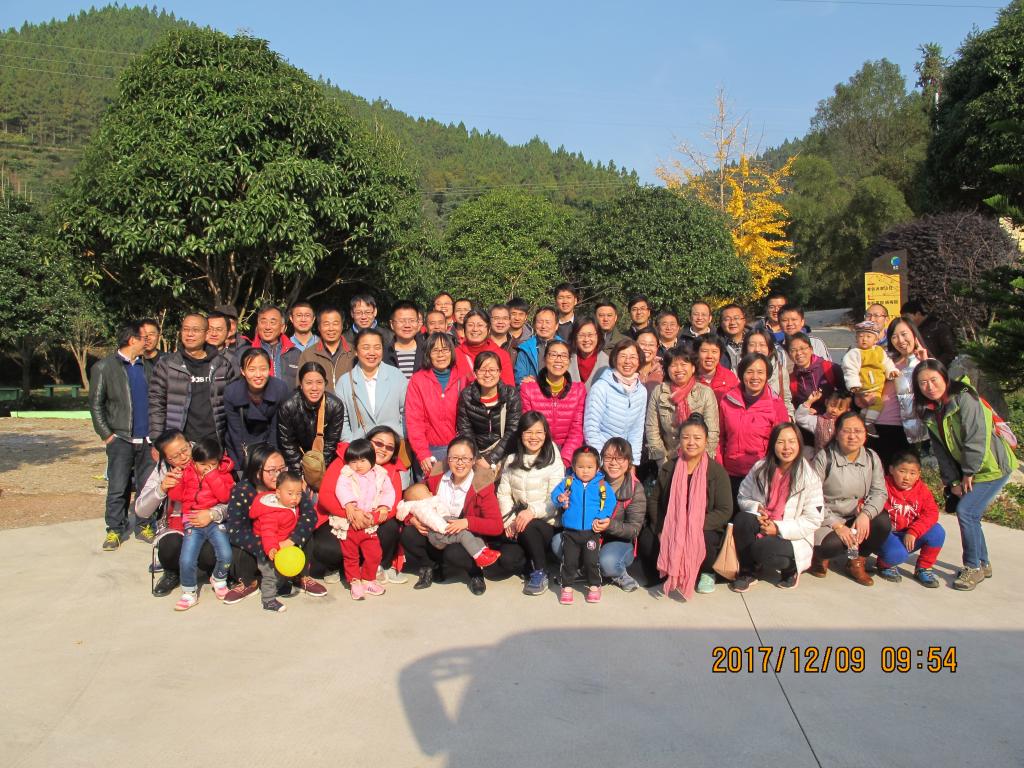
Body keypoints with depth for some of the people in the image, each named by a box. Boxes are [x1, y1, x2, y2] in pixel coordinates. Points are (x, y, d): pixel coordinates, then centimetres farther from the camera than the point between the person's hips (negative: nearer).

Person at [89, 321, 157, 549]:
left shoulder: (146, 366, 11)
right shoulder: (104, 367, 1)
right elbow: (95, 404, 1)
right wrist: (106, 434, -6)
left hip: (147, 438, 3)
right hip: (121, 438, -3)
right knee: (117, 488, -2)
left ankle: (143, 526, 17)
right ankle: (114, 530, 9)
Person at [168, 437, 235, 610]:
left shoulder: (223, 474, 3)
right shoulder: (186, 472, 8)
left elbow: (225, 496, -13)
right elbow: (175, 496, 6)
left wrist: (212, 475, -16)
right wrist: (176, 480, -11)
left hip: (215, 519, -1)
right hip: (192, 522, 1)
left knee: (226, 555, -19)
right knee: (186, 560, -15)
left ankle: (218, 579, 15)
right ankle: (189, 592, 11)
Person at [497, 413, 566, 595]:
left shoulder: (554, 463, -3)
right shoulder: (512, 461, 10)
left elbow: (555, 501, -11)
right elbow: (503, 493, 5)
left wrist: (532, 512, -27)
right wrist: (509, 519, -10)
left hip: (546, 524, -3)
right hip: (518, 523, 3)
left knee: (527, 527, -36)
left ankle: (540, 573, -15)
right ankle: (532, 559, 11)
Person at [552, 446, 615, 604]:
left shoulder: (602, 485, 0)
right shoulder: (568, 482, 3)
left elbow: (610, 502, -3)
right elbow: (555, 493, 1)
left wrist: (602, 517, -16)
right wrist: (560, 499, -22)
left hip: (592, 532, -1)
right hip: (570, 532, 1)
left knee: (592, 560, 0)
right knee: (568, 560, 3)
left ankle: (594, 586, 20)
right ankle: (566, 587, 18)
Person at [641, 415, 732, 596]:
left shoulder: (717, 471, -4)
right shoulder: (668, 468, 6)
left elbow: (725, 511, -8)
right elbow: (653, 500, 9)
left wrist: (696, 527, -21)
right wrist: (661, 528, -9)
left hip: (704, 530, -2)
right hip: (669, 529, 2)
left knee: (701, 543, -36)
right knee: (646, 541, -27)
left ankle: (707, 572, 2)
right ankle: (669, 570, 4)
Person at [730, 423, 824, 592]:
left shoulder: (809, 478, -9)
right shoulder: (760, 469, 0)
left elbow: (813, 520, -10)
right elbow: (742, 497, 9)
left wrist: (779, 528, -19)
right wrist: (755, 508, -13)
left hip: (793, 539, -3)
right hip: (761, 527, 4)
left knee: (762, 548, -33)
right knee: (742, 519, -28)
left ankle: (790, 569, 2)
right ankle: (747, 572, -9)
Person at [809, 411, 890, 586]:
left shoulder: (872, 458, 2)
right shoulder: (824, 457, -12)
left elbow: (879, 492, -3)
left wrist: (866, 514, -23)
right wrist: (837, 525, -22)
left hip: (856, 518, 5)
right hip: (826, 520, -5)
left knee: (883, 522, -22)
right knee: (833, 543, -33)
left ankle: (857, 562, 4)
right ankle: (819, 557, 8)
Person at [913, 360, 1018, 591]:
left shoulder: (964, 399, -21)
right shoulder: (928, 411, 1)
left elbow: (977, 438, -22)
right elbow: (940, 449, 3)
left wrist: (969, 473, -15)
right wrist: (953, 480, -1)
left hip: (992, 467, -7)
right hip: (967, 470, 7)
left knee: (965, 511, -13)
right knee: (970, 515, 10)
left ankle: (974, 567, 1)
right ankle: (983, 564, 28)